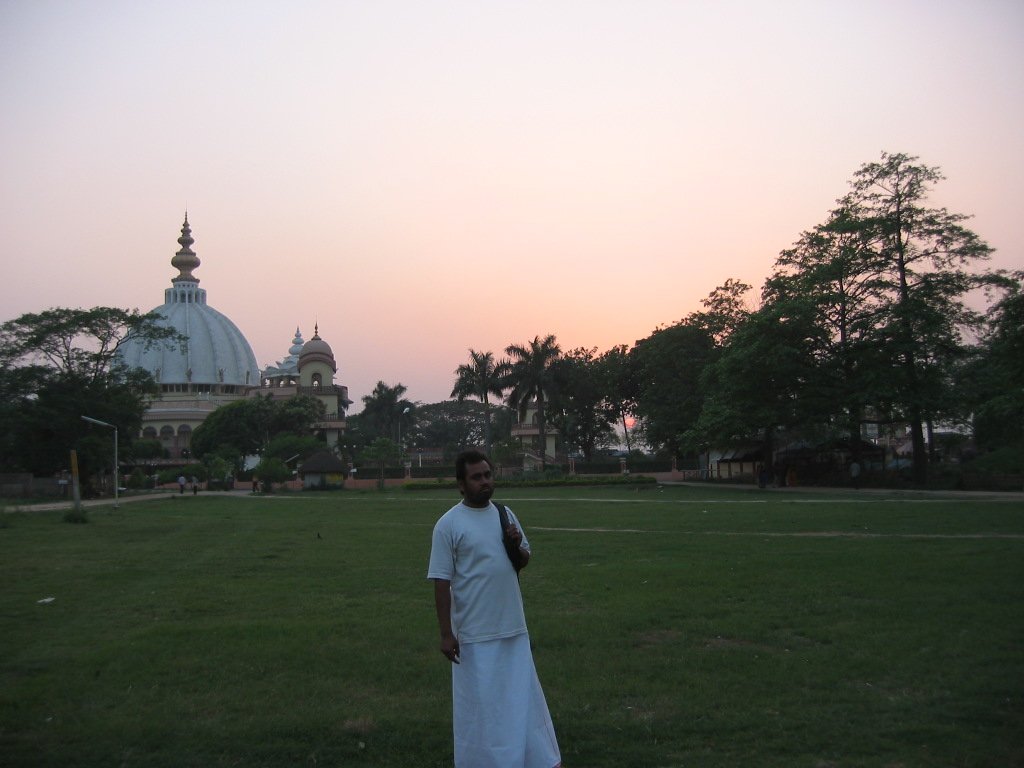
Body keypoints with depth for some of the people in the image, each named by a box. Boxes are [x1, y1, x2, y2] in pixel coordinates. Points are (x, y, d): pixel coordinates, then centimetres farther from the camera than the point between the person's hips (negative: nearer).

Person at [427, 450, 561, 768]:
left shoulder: (504, 514, 5)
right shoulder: (448, 524, -12)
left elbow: (524, 559, 15)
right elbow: (441, 581, -12)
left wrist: (517, 545, -8)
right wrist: (446, 633, -14)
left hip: (513, 627, 6)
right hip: (476, 634, -5)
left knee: (522, 697, 17)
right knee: (481, 704, 6)